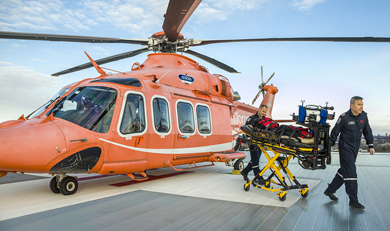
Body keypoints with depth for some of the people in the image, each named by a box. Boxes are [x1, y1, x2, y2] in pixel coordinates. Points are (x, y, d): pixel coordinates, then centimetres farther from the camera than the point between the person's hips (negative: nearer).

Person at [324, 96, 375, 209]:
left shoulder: (364, 116, 3)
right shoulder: (344, 118, -14)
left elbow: (367, 131, 12)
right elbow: (335, 132, -6)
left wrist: (371, 145, 7)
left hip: (355, 149, 7)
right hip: (345, 148, -7)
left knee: (344, 171, 12)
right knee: (350, 173, -7)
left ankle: (330, 190, 26)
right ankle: (353, 201, 1)